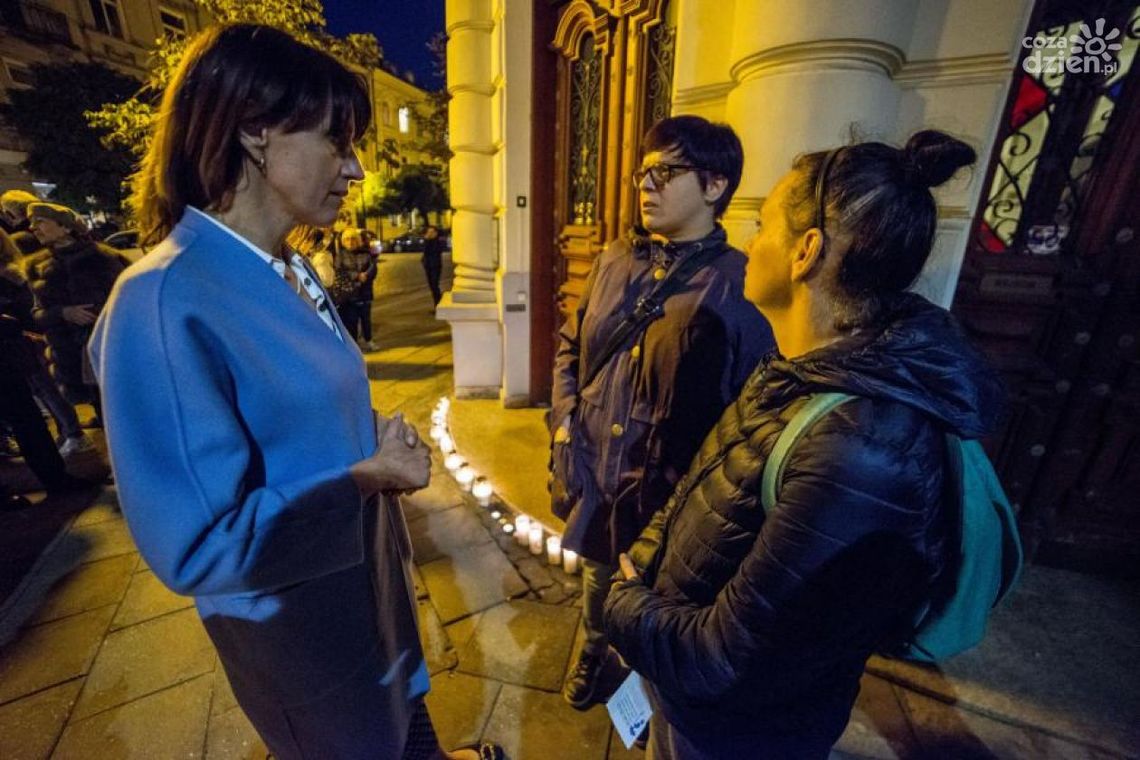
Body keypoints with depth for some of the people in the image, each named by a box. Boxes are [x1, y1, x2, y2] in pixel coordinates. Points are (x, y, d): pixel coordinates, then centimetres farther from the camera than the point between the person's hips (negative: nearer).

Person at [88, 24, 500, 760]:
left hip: (366, 565, 8)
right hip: (296, 609, -7)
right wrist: (367, 479, -25)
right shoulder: (164, 303, -30)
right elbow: (197, 545, -28)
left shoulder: (290, 270, -2)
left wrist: (377, 436, -7)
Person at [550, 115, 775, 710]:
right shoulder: (615, 261, 1)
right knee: (596, 575, 29)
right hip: (592, 471, 5)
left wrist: (689, 481, -16)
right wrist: (565, 420, 0)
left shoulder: (740, 284, -16)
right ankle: (594, 651, 61)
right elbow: (570, 347, 10)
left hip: (670, 489, -4)